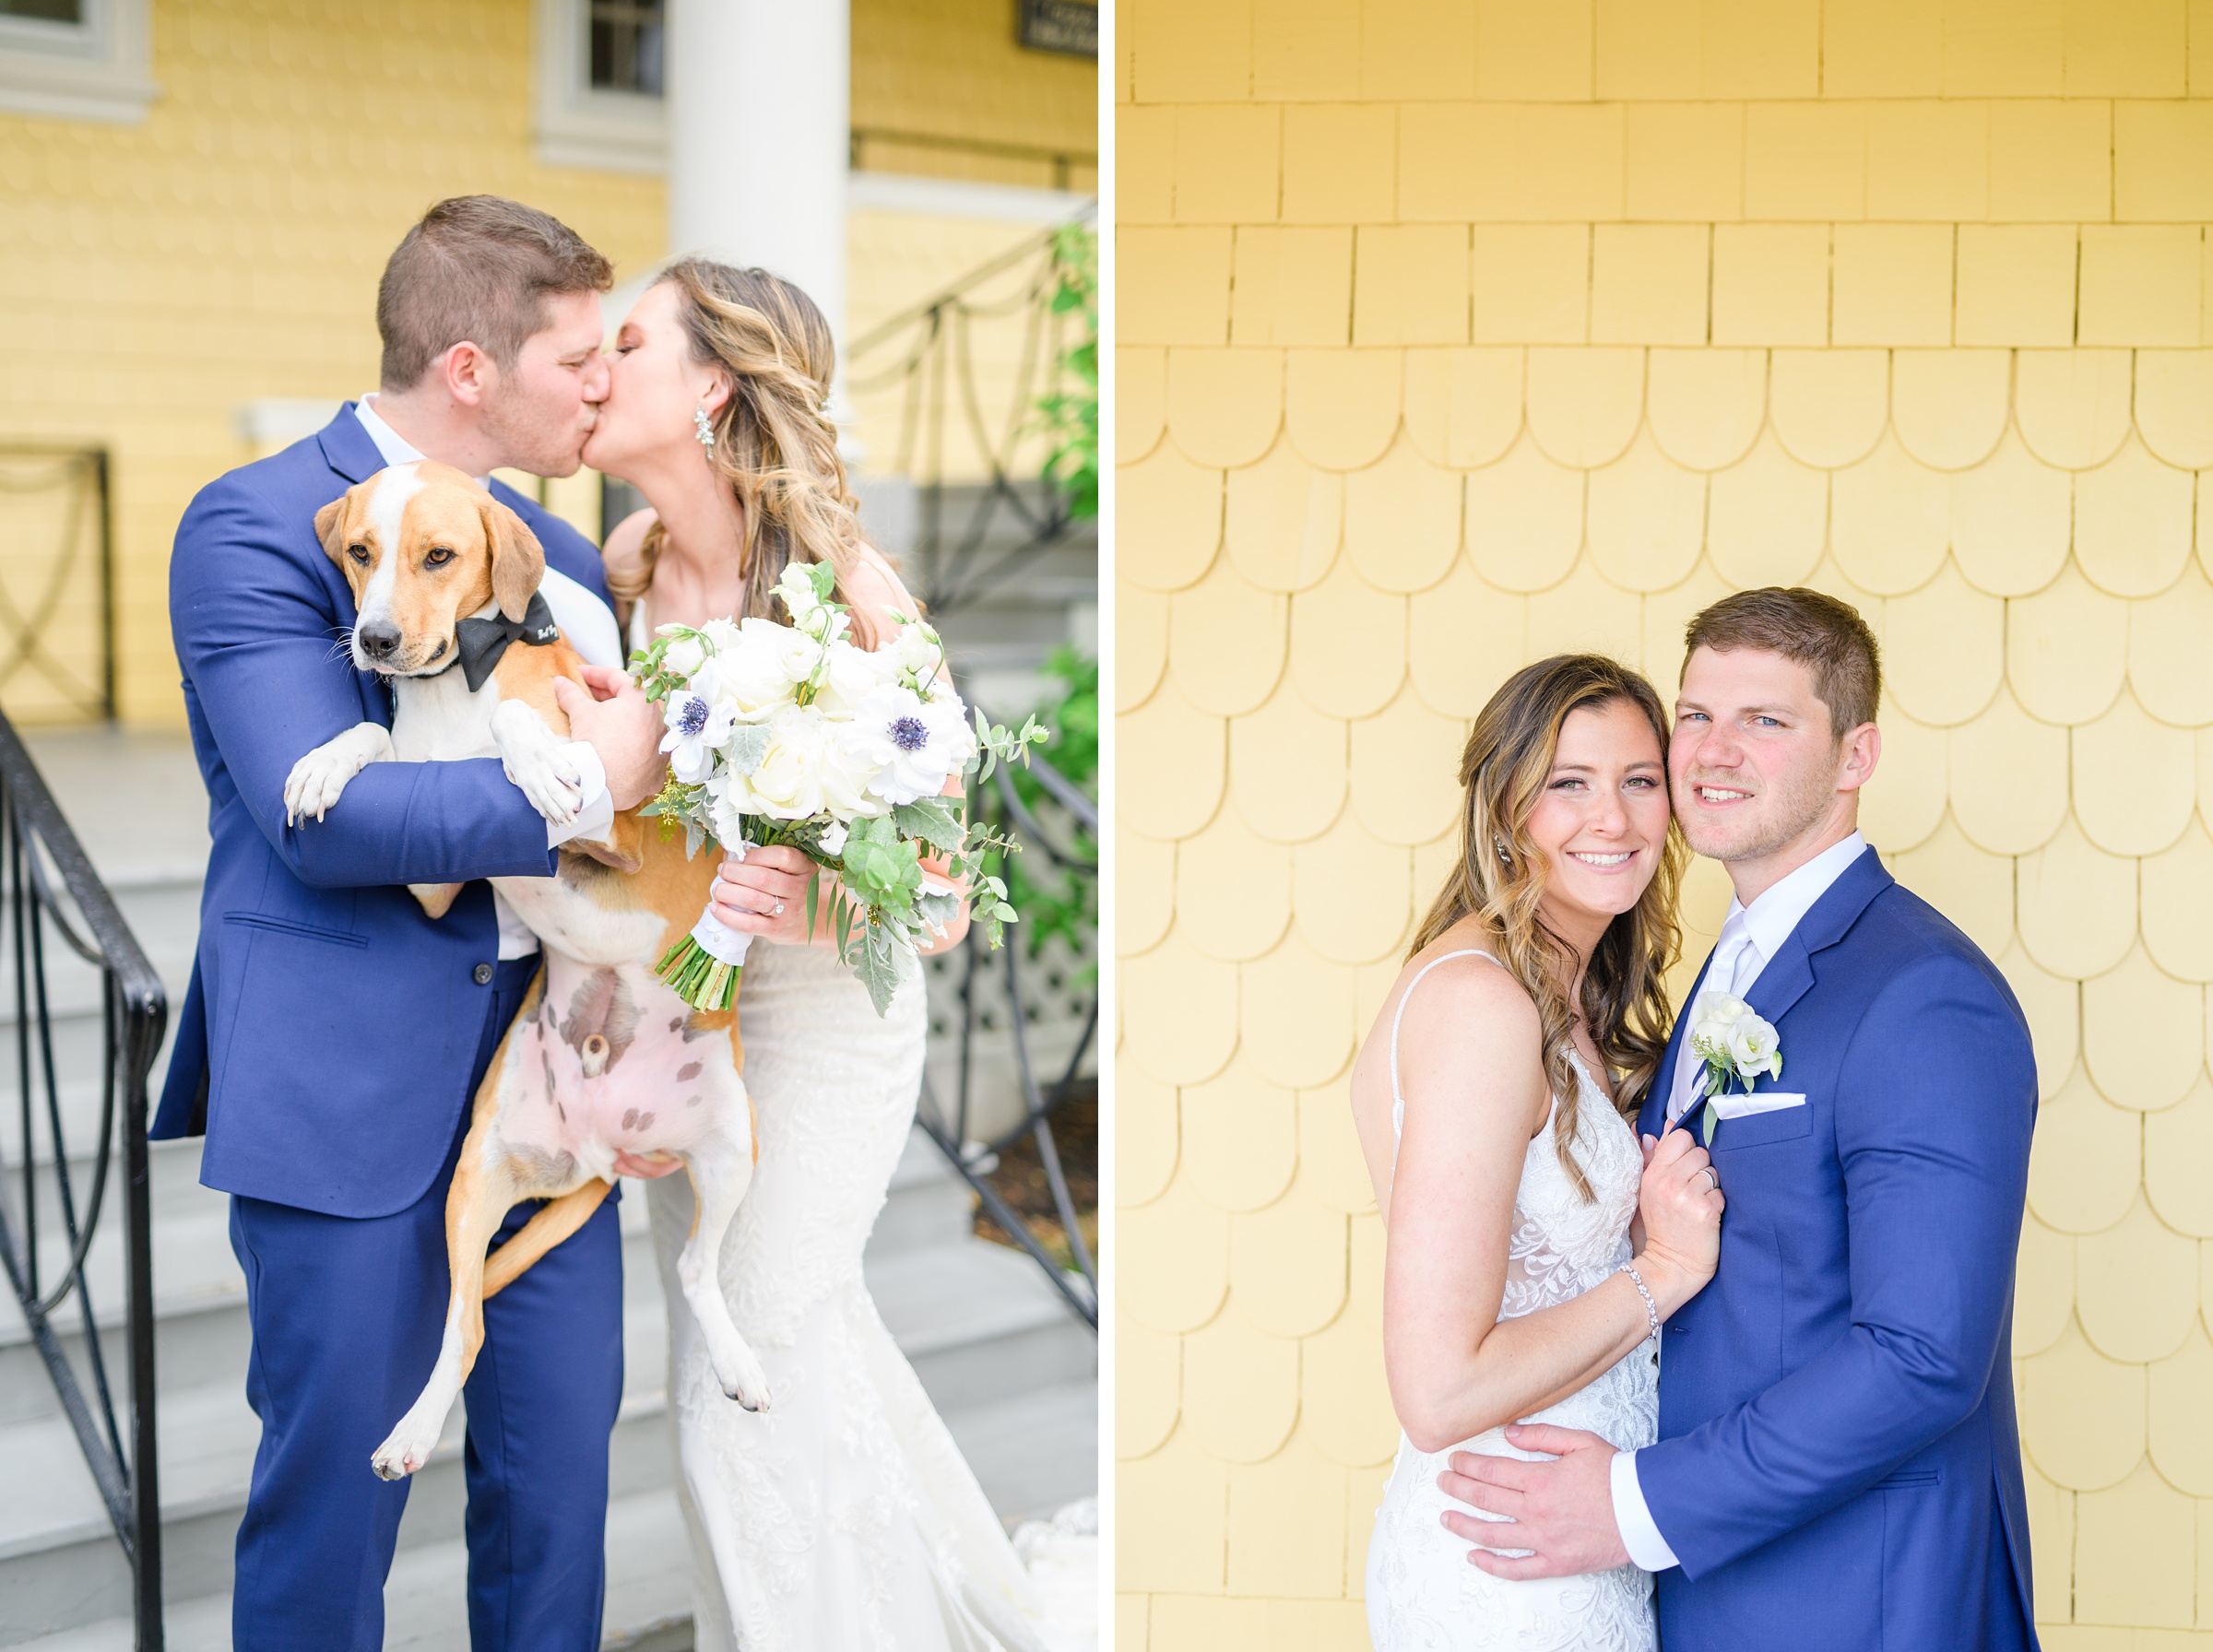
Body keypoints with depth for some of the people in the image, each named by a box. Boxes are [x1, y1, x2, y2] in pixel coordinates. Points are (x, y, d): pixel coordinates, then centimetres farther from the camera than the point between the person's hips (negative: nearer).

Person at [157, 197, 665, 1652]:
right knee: (335, 1480, 3)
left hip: (546, 1063, 7)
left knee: (561, 1454, 12)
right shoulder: (257, 527, -10)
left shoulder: (554, 546, 13)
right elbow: (319, 811, -20)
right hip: (353, 1082, -6)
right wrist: (583, 785, -19)